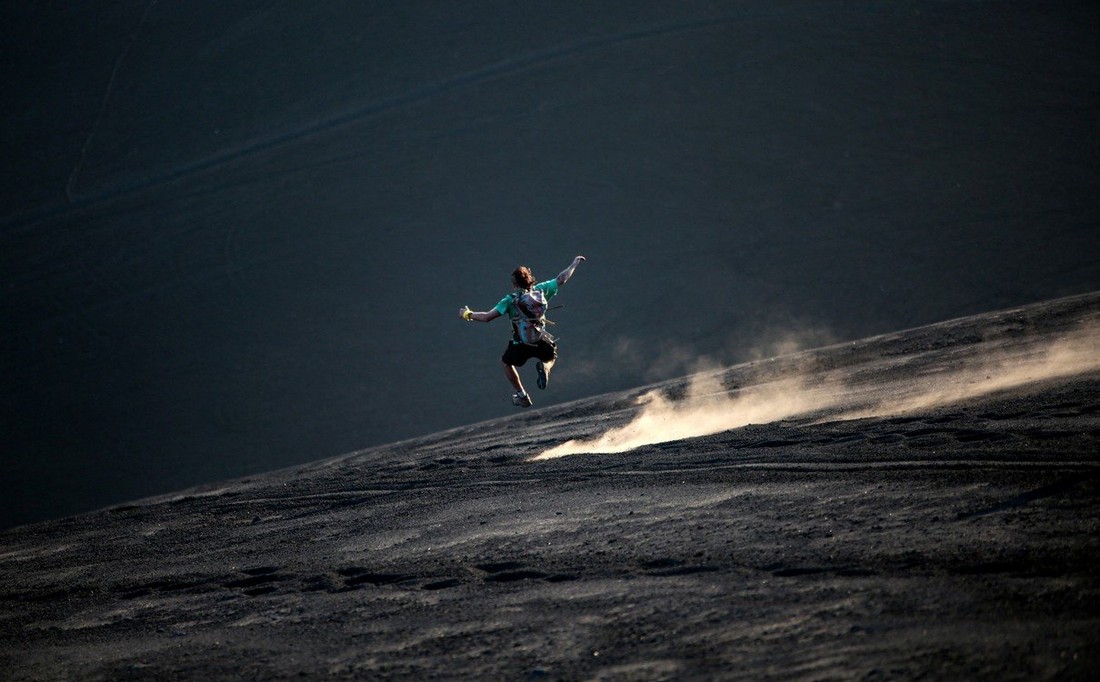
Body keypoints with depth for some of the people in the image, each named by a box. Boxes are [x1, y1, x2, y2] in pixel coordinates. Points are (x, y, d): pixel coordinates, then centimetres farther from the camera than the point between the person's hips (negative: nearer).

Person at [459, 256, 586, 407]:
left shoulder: (510, 300, -7)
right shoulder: (541, 290, 1)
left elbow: (487, 317, -12)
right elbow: (562, 279, 14)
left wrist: (467, 314, 4)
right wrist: (574, 264, 30)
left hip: (521, 345, -2)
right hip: (543, 343, 2)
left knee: (506, 362, 30)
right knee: (551, 357, 35)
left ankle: (522, 396, 24)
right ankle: (545, 367, -3)